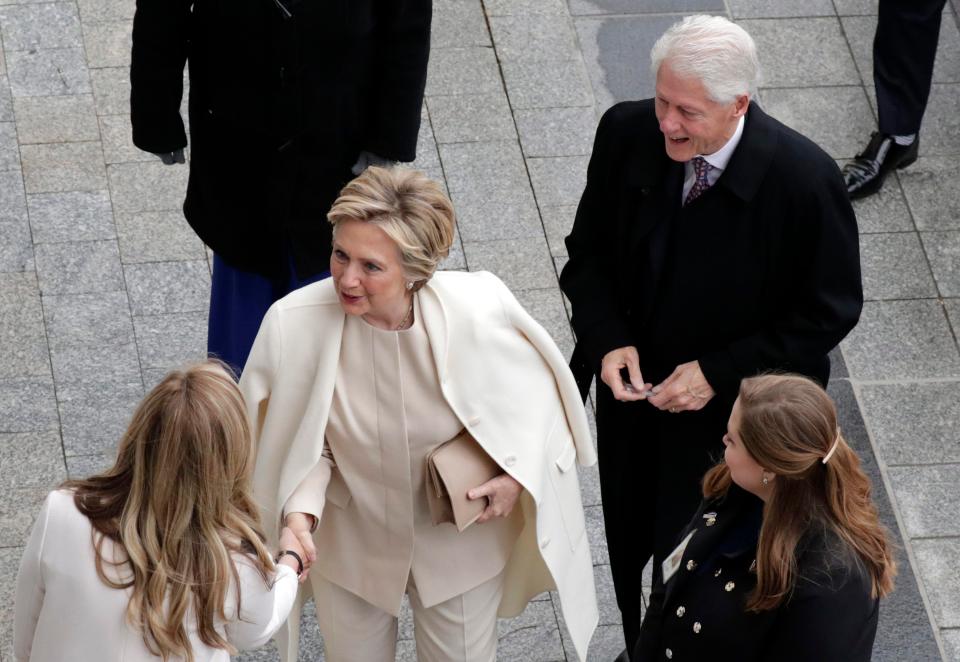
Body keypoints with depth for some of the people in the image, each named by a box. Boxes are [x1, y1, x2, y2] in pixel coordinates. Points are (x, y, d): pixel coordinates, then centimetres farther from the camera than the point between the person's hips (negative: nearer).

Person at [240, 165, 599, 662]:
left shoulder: (478, 315, -30)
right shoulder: (294, 323, -29)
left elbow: (537, 392, -7)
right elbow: (302, 444, -13)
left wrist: (518, 473, -19)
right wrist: (299, 514, -29)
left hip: (460, 541, 0)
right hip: (350, 544, 1)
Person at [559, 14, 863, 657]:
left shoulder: (804, 179, -27)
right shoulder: (628, 134, -16)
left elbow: (829, 312, -15)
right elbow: (589, 251, 0)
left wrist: (720, 374, -20)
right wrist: (608, 339, -16)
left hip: (733, 418, -4)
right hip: (634, 390, 4)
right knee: (633, 554, 24)